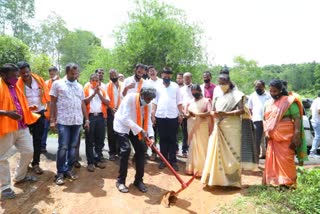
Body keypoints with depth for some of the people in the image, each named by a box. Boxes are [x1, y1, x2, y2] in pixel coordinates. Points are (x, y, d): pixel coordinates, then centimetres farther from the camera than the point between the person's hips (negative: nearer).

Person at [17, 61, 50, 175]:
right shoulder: (18, 84, -10)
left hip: (39, 113, 1)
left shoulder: (39, 80, -3)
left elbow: (46, 96, -1)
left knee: (38, 139, 6)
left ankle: (36, 163, 16)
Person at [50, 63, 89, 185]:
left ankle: (69, 169, 21)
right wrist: (52, 120, -6)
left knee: (73, 146, 9)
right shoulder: (57, 84, 2)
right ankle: (60, 172, 9)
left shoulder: (80, 87, 14)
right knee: (63, 147, -3)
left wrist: (87, 119, 11)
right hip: (63, 121, -4)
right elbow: (53, 103, 0)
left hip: (77, 121, 4)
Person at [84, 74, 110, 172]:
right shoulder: (86, 89, 4)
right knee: (90, 140, 0)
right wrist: (93, 93, -13)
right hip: (90, 116, -3)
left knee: (100, 140, 7)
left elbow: (107, 102, 2)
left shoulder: (102, 90, 14)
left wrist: (99, 93, -6)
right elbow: (84, 101, -10)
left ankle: (98, 160, 19)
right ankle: (90, 162, 6)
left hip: (100, 116, 4)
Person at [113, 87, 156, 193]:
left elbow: (148, 121, -11)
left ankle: (138, 180, 11)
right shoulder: (130, 98, -28)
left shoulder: (148, 105, -10)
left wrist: (150, 135, -27)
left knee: (140, 150, -3)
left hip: (135, 128, 6)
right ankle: (120, 181, -3)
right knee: (126, 149, -19)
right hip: (122, 126, -5)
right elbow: (126, 119, -34)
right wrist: (140, 130, -38)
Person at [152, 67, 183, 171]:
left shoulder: (175, 86, 7)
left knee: (172, 139, 4)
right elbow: (154, 101, 4)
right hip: (160, 116, 0)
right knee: (163, 139, 7)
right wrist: (153, 115, -1)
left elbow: (179, 102, 7)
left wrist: (181, 114, 1)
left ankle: (173, 160, 11)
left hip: (173, 116, 0)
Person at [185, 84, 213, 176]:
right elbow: (186, 115, 13)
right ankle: (193, 168, 10)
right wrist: (189, 115, -9)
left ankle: (201, 169, 2)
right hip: (192, 128, 4)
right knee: (193, 147, 4)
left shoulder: (206, 101, 3)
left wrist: (196, 114, -18)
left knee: (202, 146, -4)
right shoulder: (190, 103, 16)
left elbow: (209, 112, -8)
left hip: (202, 128, -4)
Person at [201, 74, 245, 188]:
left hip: (232, 127, -5)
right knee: (217, 151, 3)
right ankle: (218, 177, 12)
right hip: (219, 127, 5)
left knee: (231, 152, -2)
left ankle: (232, 179, 8)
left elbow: (242, 110, -11)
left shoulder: (236, 95, -2)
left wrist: (225, 113, -21)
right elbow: (212, 111, 13)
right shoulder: (217, 95, 14)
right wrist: (214, 113, -11)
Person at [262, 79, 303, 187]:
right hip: (272, 138, 6)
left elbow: (297, 118, -10)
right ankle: (272, 181, 19)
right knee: (271, 159, 8)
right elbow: (265, 120, 20)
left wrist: (296, 135, -18)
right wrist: (266, 133, 9)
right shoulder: (268, 103, 14)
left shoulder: (289, 101, -4)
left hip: (286, 137, -6)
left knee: (285, 159, -3)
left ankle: (287, 182, 8)